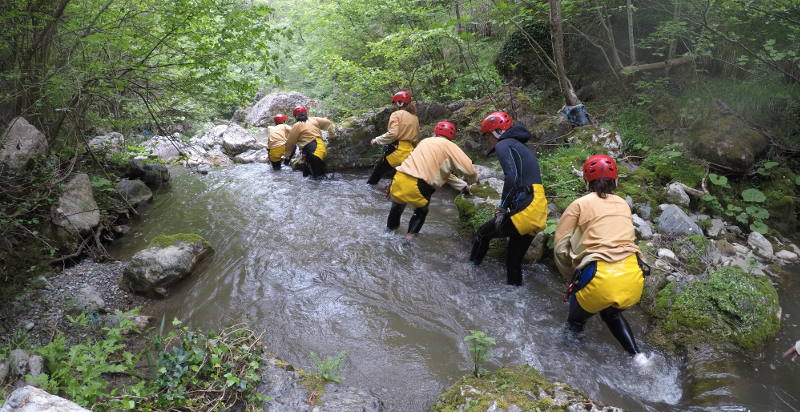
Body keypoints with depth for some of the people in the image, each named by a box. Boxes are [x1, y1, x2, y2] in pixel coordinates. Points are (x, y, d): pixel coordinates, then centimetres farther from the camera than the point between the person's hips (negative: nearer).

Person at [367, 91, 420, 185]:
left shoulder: (396, 114, -6)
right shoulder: (415, 118, 12)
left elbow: (392, 134, -18)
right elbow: (416, 135, 11)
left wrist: (377, 140, -7)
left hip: (396, 150, -6)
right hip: (409, 151, 6)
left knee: (376, 174, 9)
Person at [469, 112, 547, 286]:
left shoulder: (504, 145, -4)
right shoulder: (523, 148, 25)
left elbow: (512, 177, -20)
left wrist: (502, 209, -16)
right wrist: (505, 207, 17)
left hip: (524, 212, -8)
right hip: (539, 215, 8)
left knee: (483, 233, 14)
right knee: (514, 259, 18)